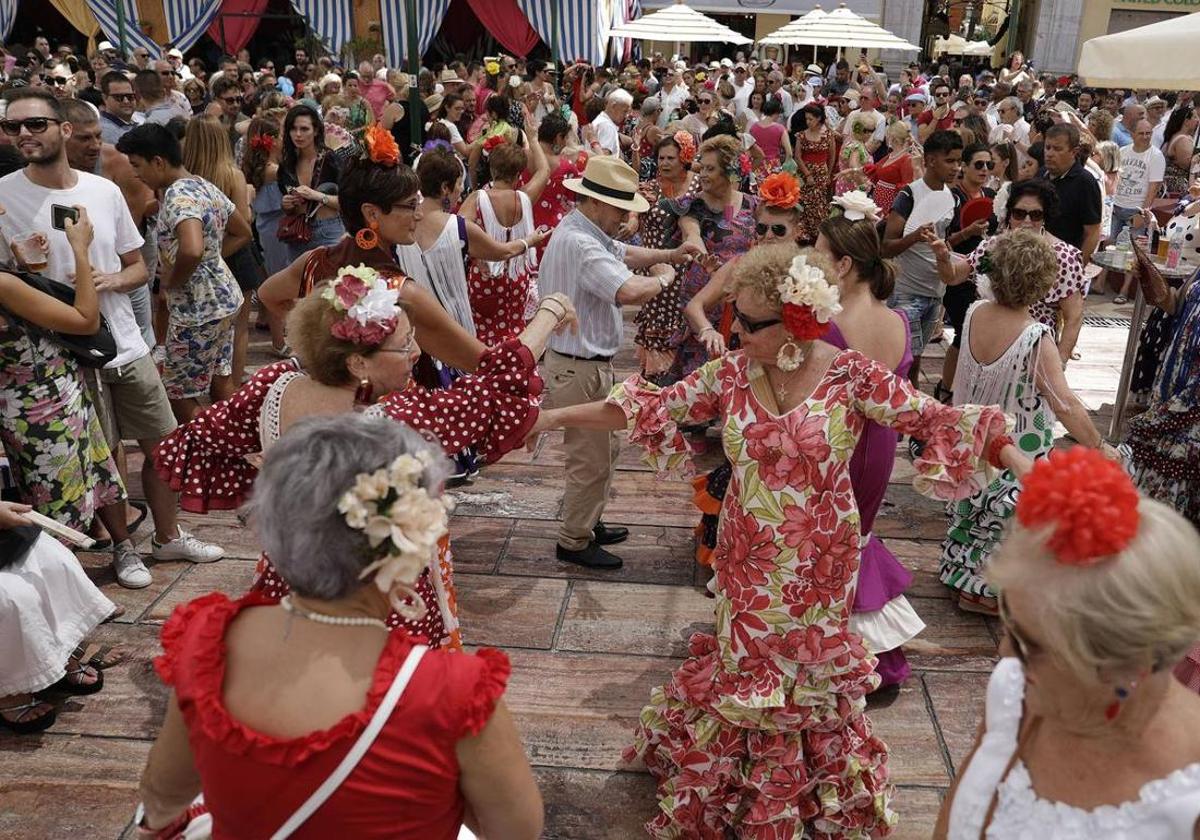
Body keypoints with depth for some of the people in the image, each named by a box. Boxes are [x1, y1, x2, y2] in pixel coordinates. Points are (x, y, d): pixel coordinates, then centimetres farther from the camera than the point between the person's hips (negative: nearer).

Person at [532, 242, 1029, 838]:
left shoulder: (850, 375, -16)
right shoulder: (731, 373, -8)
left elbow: (936, 420, -16)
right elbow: (652, 407, -4)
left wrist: (1028, 469, -27)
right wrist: (551, 417, -5)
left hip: (819, 564, -2)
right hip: (749, 559, 2)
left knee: (805, 668, 17)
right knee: (749, 667, 17)